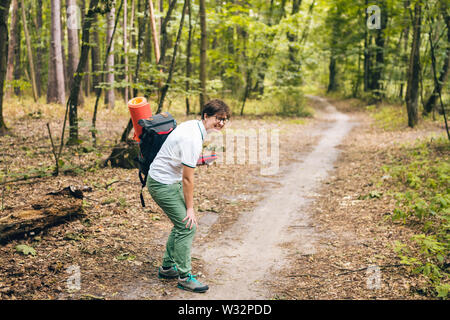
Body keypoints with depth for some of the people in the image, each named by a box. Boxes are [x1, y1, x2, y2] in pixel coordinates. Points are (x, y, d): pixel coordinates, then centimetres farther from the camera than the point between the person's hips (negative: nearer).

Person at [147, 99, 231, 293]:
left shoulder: (193, 125, 4)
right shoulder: (193, 139, -26)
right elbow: (188, 179, -22)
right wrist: (190, 208, -14)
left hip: (170, 180, 11)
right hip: (163, 184, -11)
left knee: (182, 224, 16)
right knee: (187, 226, -9)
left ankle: (167, 267, 27)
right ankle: (184, 277, 1)